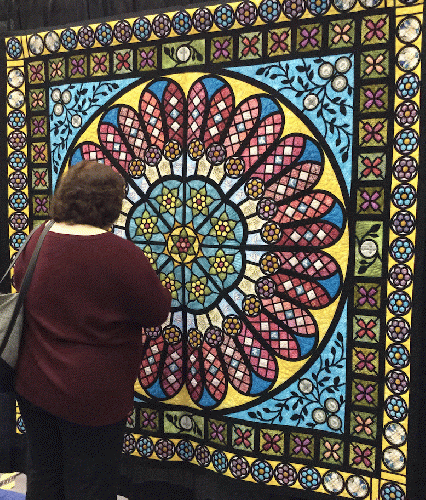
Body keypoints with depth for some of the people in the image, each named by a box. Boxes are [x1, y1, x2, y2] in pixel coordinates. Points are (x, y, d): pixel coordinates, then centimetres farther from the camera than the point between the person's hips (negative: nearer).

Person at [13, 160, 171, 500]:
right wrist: (148, 278, 6)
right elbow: (157, 312, -12)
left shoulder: (37, 240, -3)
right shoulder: (121, 254, -23)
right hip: (90, 397, -6)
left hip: (33, 386, 6)